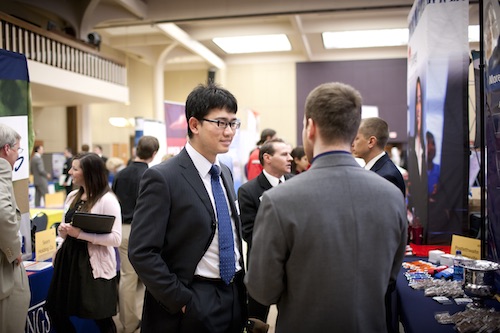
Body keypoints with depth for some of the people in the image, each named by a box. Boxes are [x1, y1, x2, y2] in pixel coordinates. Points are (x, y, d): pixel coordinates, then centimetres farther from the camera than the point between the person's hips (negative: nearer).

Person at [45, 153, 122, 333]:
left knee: (101, 318, 3)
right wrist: (62, 230, -5)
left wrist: (81, 234, -23)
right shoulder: (72, 196, 9)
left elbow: (116, 238, -19)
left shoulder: (107, 200, -13)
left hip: (94, 264, -7)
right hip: (68, 257, 7)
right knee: (55, 311, 12)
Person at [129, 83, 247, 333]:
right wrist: (181, 301, -16)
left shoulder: (225, 173, 8)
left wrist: (241, 289, 9)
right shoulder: (162, 177, -16)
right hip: (193, 304, -7)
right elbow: (141, 252, -18)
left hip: (234, 297, 7)